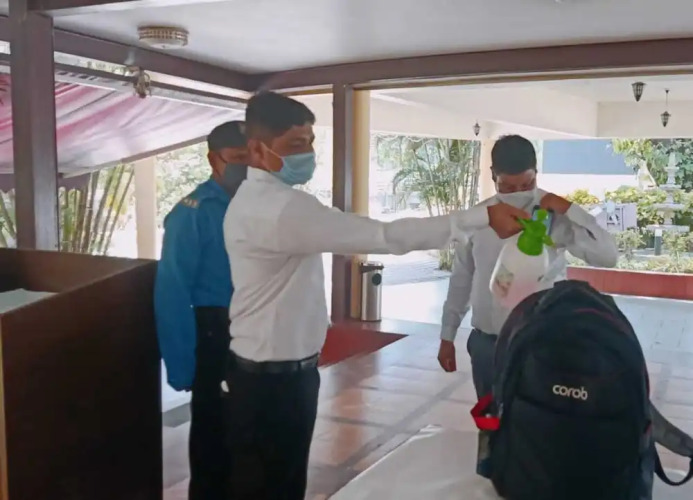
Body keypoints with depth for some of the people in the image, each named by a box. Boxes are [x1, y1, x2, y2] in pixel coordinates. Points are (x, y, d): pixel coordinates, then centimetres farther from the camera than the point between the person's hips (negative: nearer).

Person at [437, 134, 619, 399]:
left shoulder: (555, 216, -9)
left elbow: (608, 256, -18)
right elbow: (461, 279, 8)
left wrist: (570, 209, -24)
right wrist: (447, 335, 11)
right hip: (485, 344, 3)